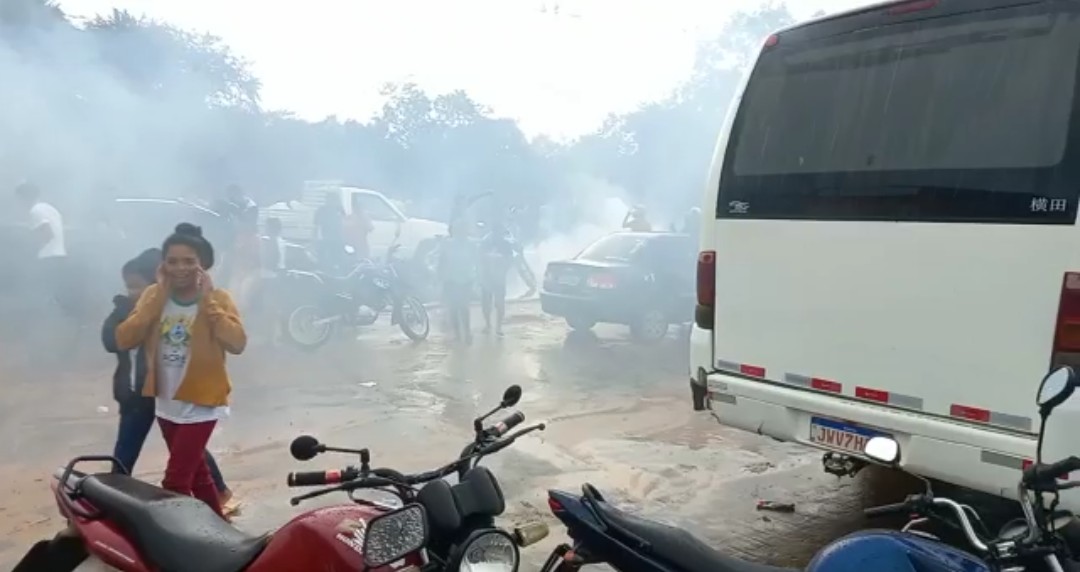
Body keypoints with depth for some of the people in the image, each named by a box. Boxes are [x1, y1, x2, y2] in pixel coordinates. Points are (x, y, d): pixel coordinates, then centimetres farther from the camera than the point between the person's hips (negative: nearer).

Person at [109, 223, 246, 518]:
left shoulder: (218, 298, -12)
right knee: (195, 472, 20)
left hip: (201, 403, -5)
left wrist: (207, 301, -25)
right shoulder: (153, 295, -1)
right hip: (167, 402, 6)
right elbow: (123, 339, -14)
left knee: (176, 480, -9)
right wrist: (158, 297, -17)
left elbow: (237, 343, -28)